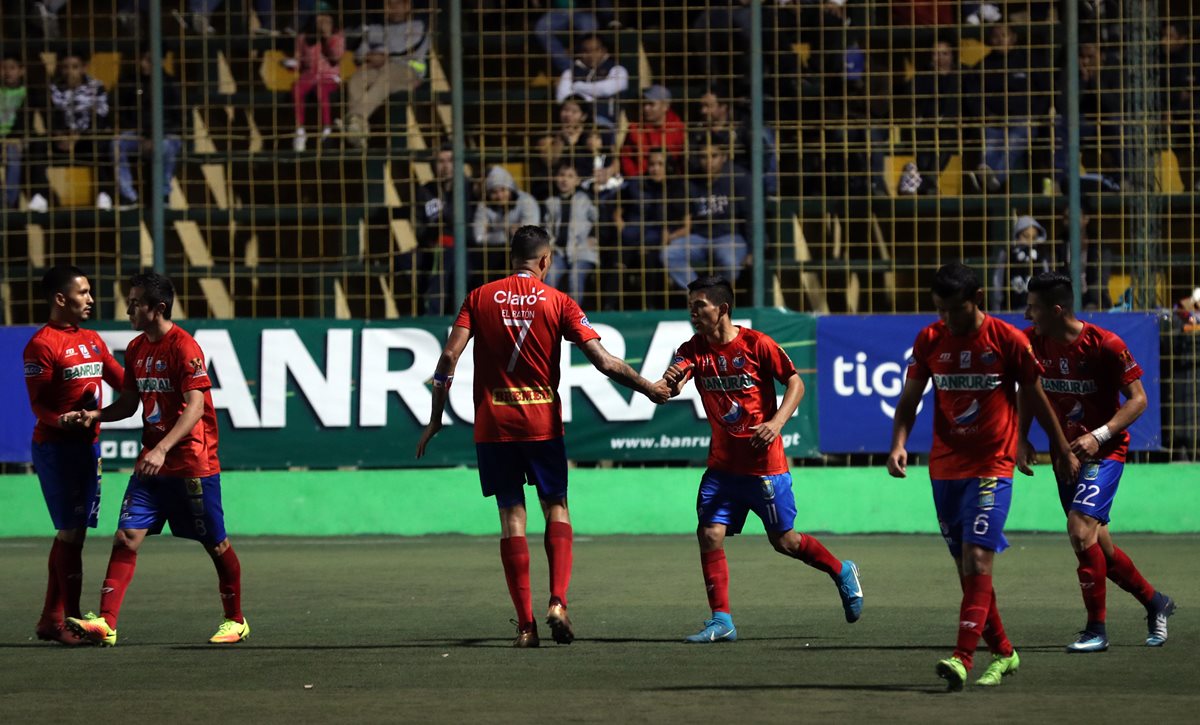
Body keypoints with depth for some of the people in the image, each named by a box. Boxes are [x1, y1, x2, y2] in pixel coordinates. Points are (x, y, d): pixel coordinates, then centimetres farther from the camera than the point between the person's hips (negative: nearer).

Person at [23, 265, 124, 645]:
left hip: (87, 445, 8)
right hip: (56, 446, -8)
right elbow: (38, 404, -13)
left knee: (72, 533, 10)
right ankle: (71, 620, -6)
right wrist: (61, 421, -32)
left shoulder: (92, 341, 16)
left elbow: (122, 380, 19)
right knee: (71, 532, -9)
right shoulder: (43, 344, -10)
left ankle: (51, 620, 16)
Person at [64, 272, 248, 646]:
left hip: (192, 464, -7)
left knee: (215, 543, 6)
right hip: (151, 463, 7)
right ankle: (105, 623, -14)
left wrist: (162, 449, -31)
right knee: (127, 535, -7)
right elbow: (130, 402, 18)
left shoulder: (184, 347, -15)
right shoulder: (137, 349, 9)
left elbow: (195, 406, -21)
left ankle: (236, 621, 23)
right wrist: (96, 415, -2)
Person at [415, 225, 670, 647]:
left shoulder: (479, 298, 3)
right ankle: (558, 602, -8)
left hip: (493, 424, 1)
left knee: (511, 517, 4)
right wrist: (650, 389, 6)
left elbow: (449, 356, -5)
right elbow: (603, 361, -6)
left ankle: (525, 624, -1)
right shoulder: (557, 301, -1)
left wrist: (435, 420, 0)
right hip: (542, 422, -1)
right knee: (556, 509, 13)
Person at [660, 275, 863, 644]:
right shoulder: (693, 351, 0)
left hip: (764, 461, -4)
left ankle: (842, 572, 31)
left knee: (783, 540, 4)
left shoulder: (756, 344, -10)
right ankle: (721, 620, -2)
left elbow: (795, 382, -4)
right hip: (722, 464, 4)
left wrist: (776, 422, -19)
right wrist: (668, 384, -40)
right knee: (709, 534, -9)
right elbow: (671, 386, -15)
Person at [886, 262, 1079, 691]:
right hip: (945, 467, 4)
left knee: (977, 560, -17)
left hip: (992, 466, -4)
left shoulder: (1007, 340, -7)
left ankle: (963, 658, -25)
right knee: (966, 567, 9)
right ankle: (1002, 652, 24)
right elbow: (909, 399, 8)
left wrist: (1062, 450, 14)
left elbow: (1034, 397, 5)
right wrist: (899, 443, -9)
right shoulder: (929, 341, 2)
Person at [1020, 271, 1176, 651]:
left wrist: (1099, 436, -23)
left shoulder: (1106, 345, -18)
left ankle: (1096, 629, -12)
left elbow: (1138, 399, -12)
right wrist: (1021, 438, 1)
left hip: (1104, 450, -6)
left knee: (1080, 527, -22)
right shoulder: (1032, 342, -3)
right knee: (1096, 544, 10)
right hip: (1065, 452, 6)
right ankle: (1154, 602, 33)